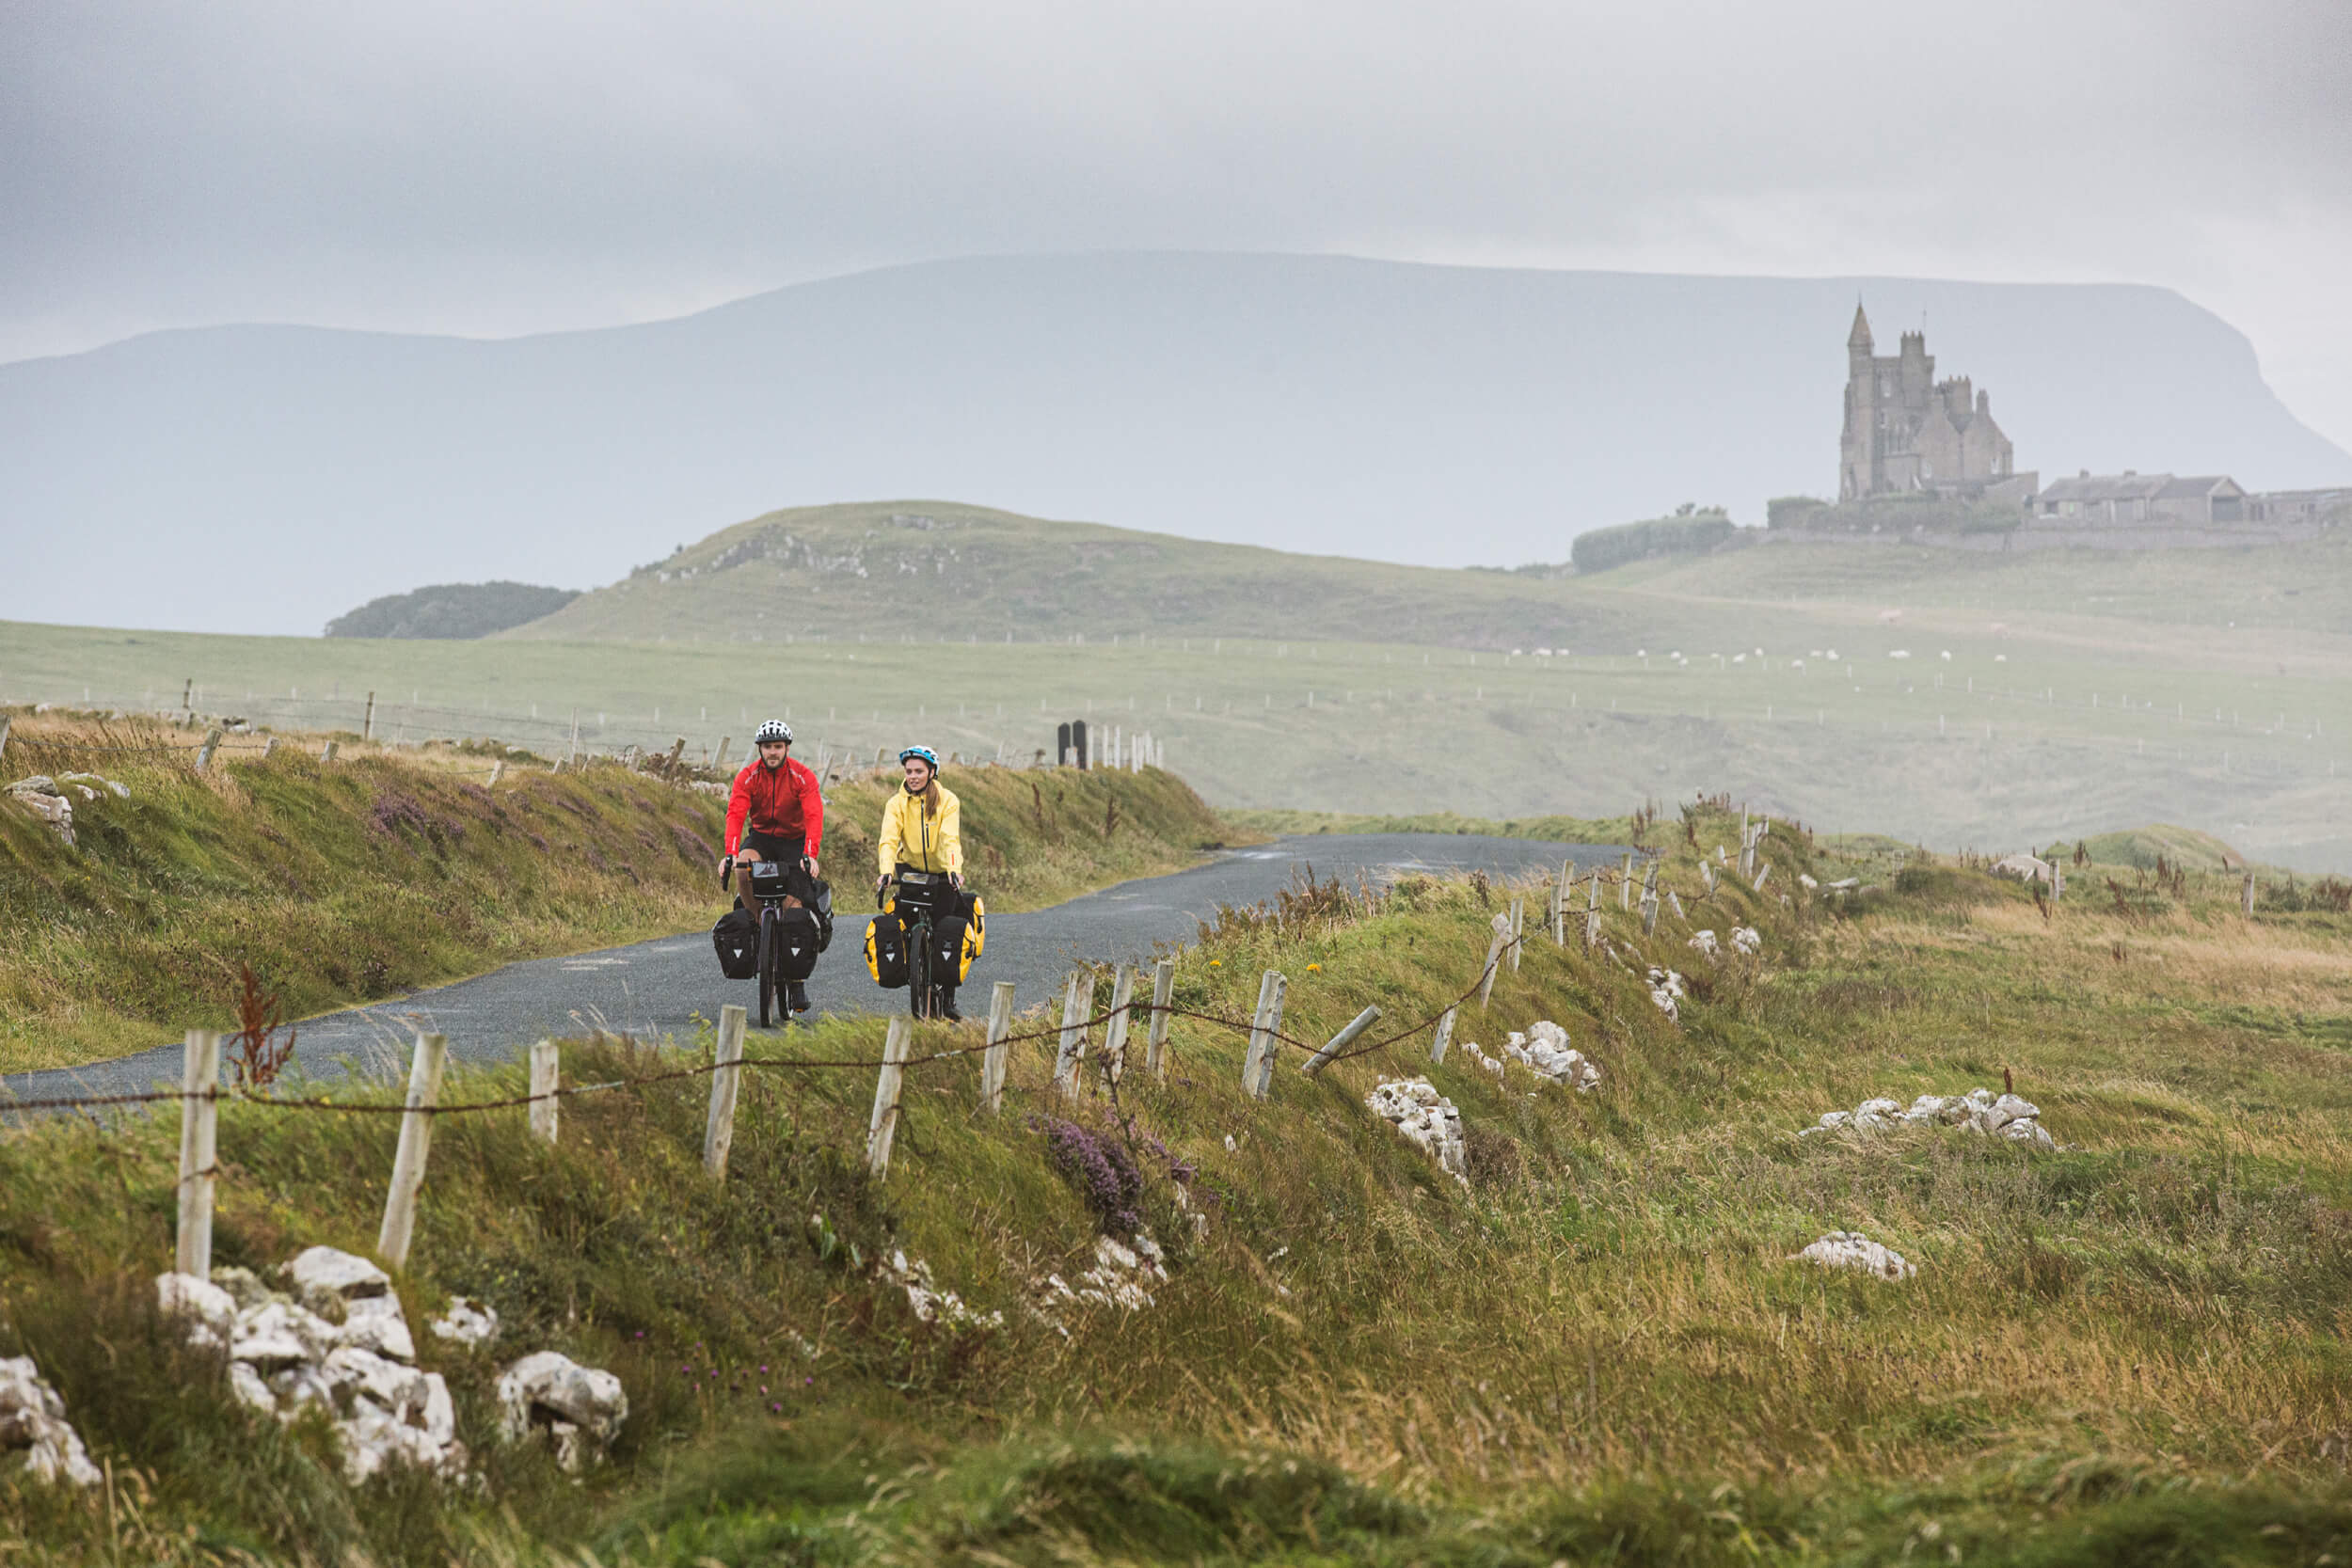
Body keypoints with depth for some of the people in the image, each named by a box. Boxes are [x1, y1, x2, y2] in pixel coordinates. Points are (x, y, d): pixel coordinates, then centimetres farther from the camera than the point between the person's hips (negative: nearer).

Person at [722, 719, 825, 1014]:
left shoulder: (803, 777, -15)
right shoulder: (748, 777, -11)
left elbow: (814, 817, -25)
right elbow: (736, 813, -21)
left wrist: (810, 856, -40)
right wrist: (731, 853, -36)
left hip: (794, 840, -2)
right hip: (761, 836, 2)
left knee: (793, 904, -13)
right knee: (743, 867, -33)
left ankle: (796, 979, -3)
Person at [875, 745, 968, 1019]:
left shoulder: (947, 801, -8)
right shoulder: (897, 803, -5)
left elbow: (950, 839, -21)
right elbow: (888, 839, -18)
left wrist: (954, 870, -38)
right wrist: (886, 871, -36)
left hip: (942, 874, -1)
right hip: (911, 871, 1)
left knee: (947, 932, -11)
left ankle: (947, 994, 0)